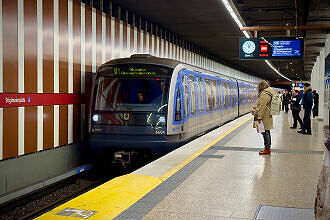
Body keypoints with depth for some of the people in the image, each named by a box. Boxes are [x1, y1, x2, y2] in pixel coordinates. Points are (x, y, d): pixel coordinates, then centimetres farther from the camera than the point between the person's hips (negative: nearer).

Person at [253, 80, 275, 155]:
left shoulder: (264, 94, -18)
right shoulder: (270, 92, 14)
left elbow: (262, 107, -22)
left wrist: (259, 117, -21)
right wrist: (257, 107, 26)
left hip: (264, 117, -10)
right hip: (268, 116, 10)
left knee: (265, 132, -5)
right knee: (267, 132, 16)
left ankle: (267, 148, -1)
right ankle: (268, 147, 24)